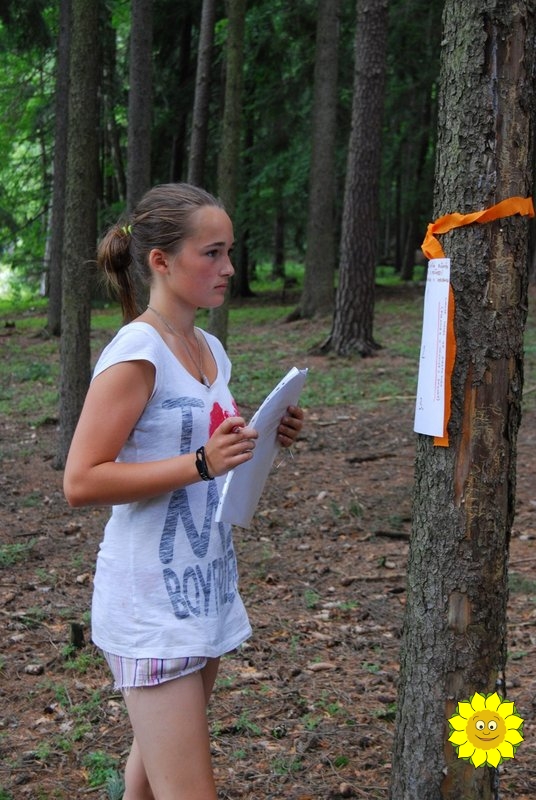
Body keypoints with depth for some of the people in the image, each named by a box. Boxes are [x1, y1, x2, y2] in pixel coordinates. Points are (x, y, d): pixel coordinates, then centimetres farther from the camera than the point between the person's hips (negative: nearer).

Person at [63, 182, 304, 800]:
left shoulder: (210, 350, 9)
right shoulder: (135, 352, -17)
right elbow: (81, 482, -21)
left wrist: (259, 440, 4)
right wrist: (200, 463, -26)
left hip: (206, 586, 8)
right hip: (151, 603, -8)